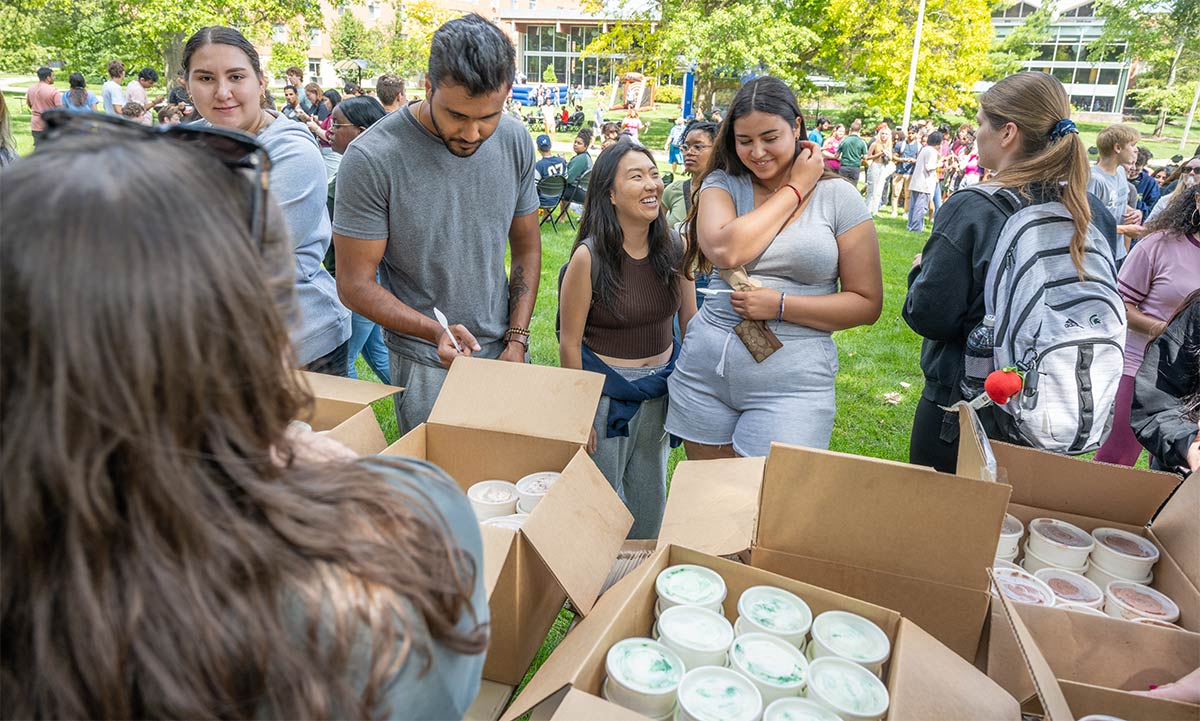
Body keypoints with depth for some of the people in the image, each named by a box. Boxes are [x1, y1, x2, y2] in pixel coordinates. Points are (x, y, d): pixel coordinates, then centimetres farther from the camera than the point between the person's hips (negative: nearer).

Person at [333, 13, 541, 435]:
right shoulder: (371, 159, -19)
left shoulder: (515, 141, -5)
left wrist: (517, 340, -3)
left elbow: (526, 247, 4)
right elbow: (356, 284, -14)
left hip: (502, 350, 4)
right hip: (424, 364, -4)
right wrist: (435, 332, -27)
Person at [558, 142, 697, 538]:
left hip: (660, 389, 4)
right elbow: (570, 342, -12)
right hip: (606, 392, -4)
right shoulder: (589, 257, -18)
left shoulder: (673, 248, -5)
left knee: (651, 500, 19)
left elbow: (689, 323, 5)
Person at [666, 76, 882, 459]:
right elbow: (725, 252, -19)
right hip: (704, 371, 3)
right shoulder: (721, 184, 3)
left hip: (790, 381, -2)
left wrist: (779, 306, -14)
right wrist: (794, 190, -8)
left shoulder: (838, 197, -1)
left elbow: (867, 303, -3)